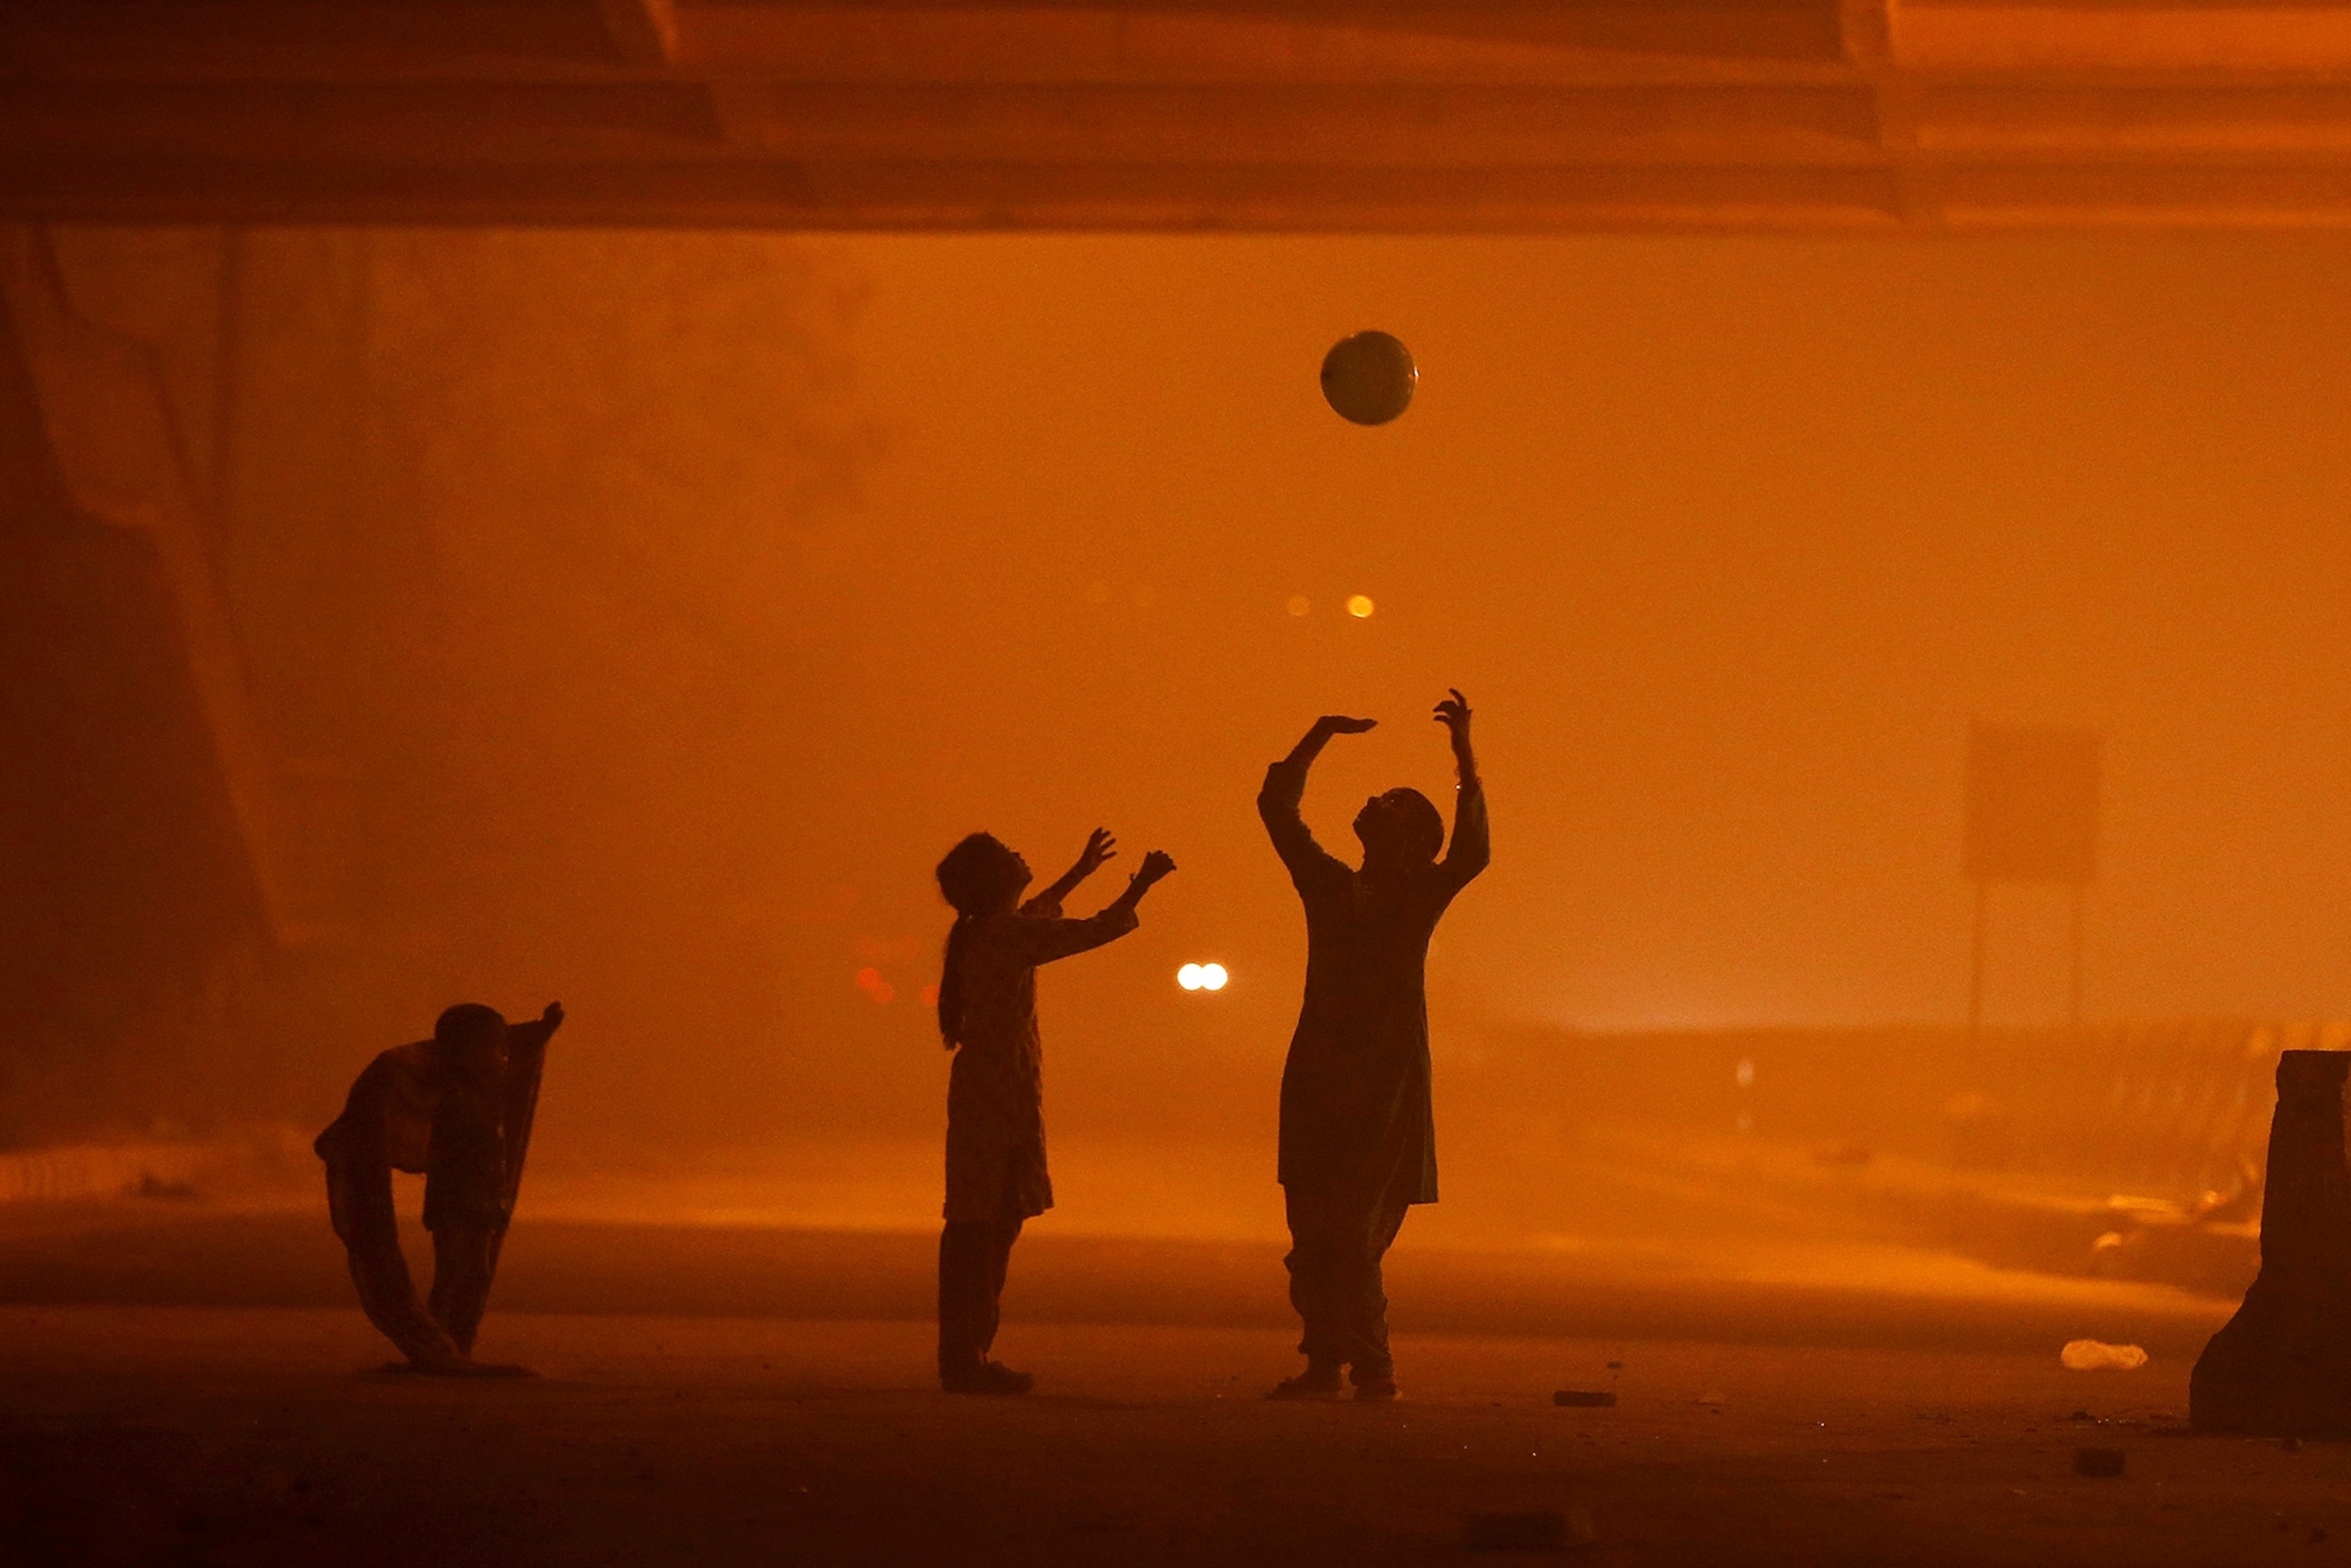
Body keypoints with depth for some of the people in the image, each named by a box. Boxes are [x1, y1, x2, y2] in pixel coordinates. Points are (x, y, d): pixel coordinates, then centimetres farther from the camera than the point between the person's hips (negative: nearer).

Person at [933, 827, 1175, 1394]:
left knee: (979, 1224, 11)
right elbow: (1096, 931, -14)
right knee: (989, 1224, -10)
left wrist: (1080, 872, 47)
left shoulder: (980, 933, 13)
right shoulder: (1006, 936, -14)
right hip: (1004, 1090, -10)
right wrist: (1142, 884, 0)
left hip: (978, 1087, 10)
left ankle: (963, 1354, 14)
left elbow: (1031, 916, 36)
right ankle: (967, 1356, -12)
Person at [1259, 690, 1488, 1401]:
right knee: (1312, 1234, 2)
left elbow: (1471, 854, -16)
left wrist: (1465, 760, -22)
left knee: (1354, 1235, -10)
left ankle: (1373, 1367, -4)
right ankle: (1324, 1363, 6)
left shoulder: (1421, 896, 3)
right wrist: (1320, 736, 9)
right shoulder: (1330, 886, 15)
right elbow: (1276, 807, 14)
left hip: (1386, 1083, -5)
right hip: (1318, 1078, 5)